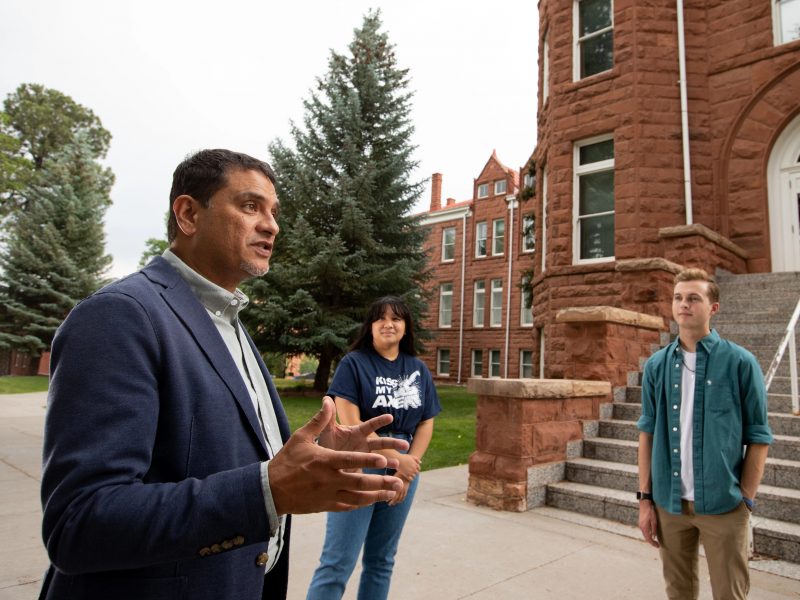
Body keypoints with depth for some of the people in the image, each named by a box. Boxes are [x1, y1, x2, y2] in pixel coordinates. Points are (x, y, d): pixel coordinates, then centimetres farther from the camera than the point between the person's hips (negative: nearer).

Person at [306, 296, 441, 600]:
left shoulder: (419, 369, 7)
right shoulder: (353, 363, -6)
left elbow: (426, 423, 7)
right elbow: (350, 424, -13)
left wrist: (409, 466, -6)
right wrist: (395, 459, -14)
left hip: (405, 469, 5)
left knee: (381, 560, 15)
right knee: (337, 563, -3)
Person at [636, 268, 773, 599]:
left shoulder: (740, 362, -7)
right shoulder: (657, 365, 1)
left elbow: (758, 438, -3)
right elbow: (647, 433, 5)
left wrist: (745, 500, -6)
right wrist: (645, 498, 3)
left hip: (723, 506, -3)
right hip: (669, 503, 3)